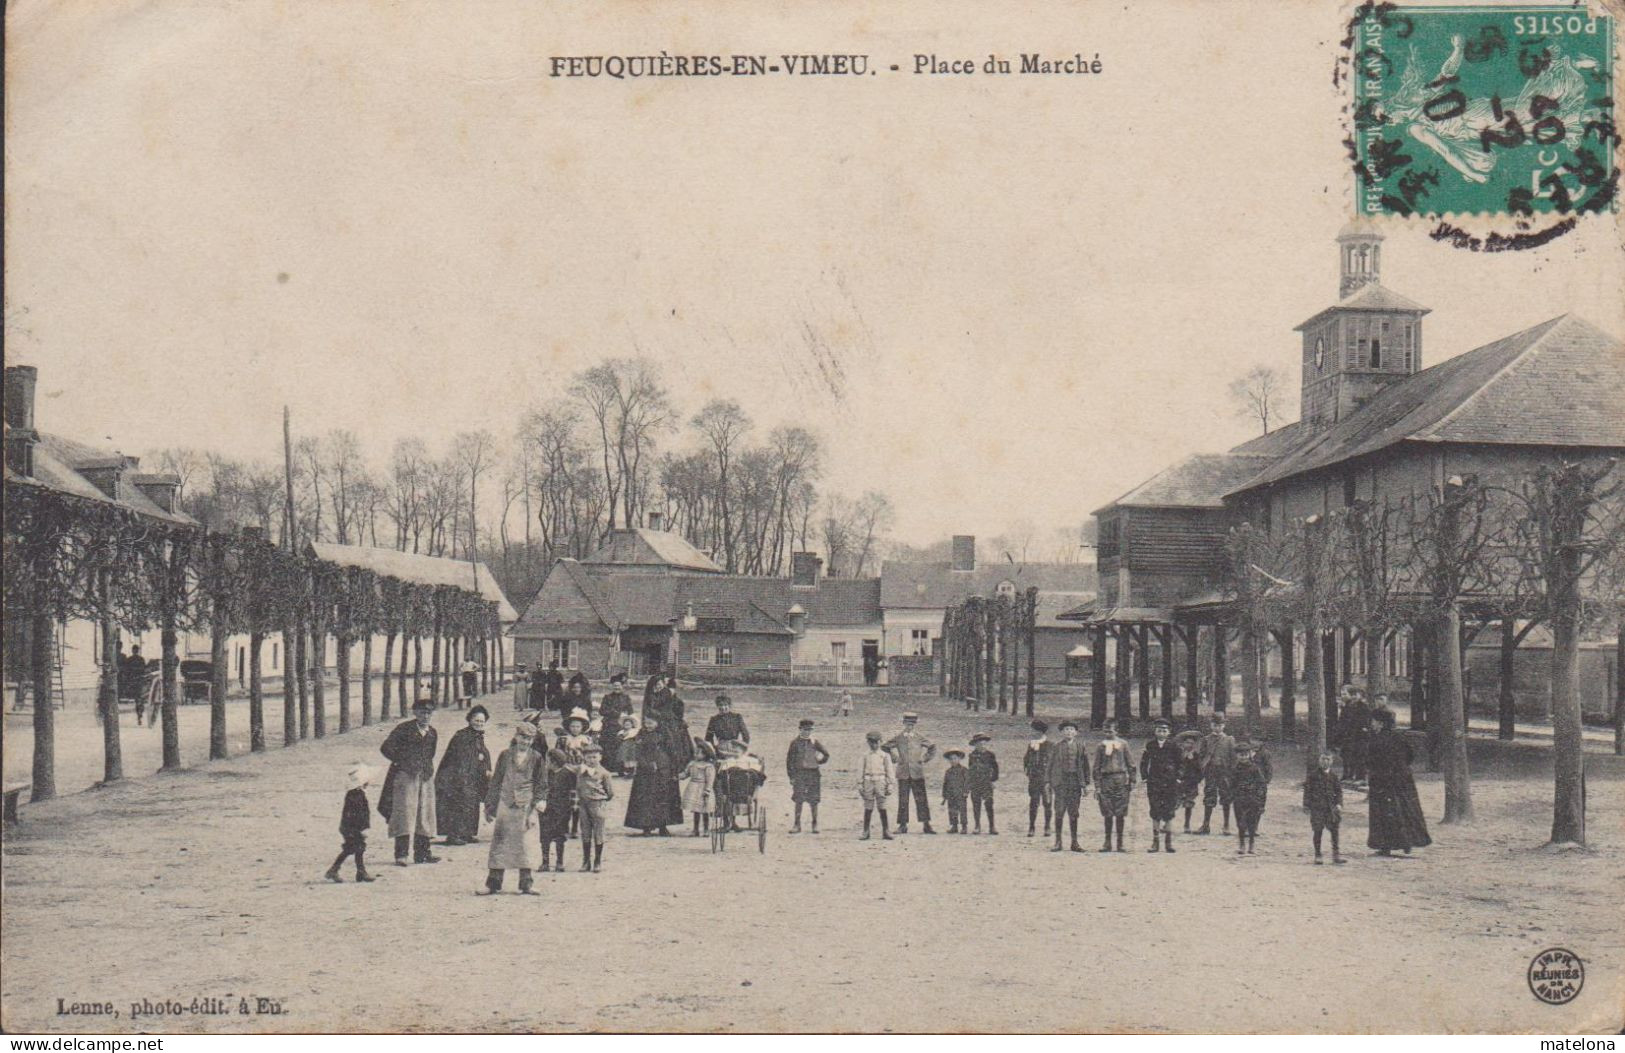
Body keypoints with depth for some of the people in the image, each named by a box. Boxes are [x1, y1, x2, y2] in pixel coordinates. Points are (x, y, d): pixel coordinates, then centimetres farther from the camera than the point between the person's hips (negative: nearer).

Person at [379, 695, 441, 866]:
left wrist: (428, 770, 10)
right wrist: (401, 761, -7)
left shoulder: (432, 733, 13)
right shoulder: (404, 729, -4)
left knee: (424, 815, 8)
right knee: (404, 813, -10)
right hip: (405, 777, -6)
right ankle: (401, 854, -11)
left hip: (425, 779, 6)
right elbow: (386, 748, -5)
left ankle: (422, 852, 15)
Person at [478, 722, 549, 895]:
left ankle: (526, 885, 6)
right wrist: (490, 806, 7)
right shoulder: (506, 755, 6)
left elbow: (541, 785, 4)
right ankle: (493, 884, 6)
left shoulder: (537, 758, 3)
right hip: (505, 804, 1)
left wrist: (536, 808, -5)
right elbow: (496, 782, 10)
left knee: (525, 843, -2)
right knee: (499, 842, 1)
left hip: (525, 805, -1)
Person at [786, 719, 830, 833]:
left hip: (813, 773, 1)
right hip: (799, 773, -1)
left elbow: (826, 755, 18)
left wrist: (819, 761, 5)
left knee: (813, 801, 3)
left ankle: (815, 824, 13)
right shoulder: (795, 742, 2)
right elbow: (789, 760, 2)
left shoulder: (815, 742, 6)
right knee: (798, 800, -5)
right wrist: (791, 776, -2)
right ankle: (797, 825, 1)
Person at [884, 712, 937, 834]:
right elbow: (885, 748, 14)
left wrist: (925, 759, 9)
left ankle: (926, 825, -1)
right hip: (903, 773, 0)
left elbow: (933, 747, 16)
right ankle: (903, 826, 5)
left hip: (917, 772, 0)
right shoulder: (897, 738, 3)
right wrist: (894, 758, 7)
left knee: (921, 799, -3)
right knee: (903, 800, 0)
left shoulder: (919, 737, 5)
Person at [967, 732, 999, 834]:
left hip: (986, 783, -3)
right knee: (976, 806, 3)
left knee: (988, 805, -11)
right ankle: (977, 827, 10)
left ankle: (992, 827, -9)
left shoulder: (989, 754, 3)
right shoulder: (972, 755, 10)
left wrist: (994, 778, -2)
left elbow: (995, 767, 7)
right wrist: (969, 782, 11)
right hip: (974, 784, 3)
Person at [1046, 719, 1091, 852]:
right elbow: (1051, 765, 7)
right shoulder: (1057, 747, 5)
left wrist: (1086, 784, 6)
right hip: (1060, 782, -1)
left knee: (1074, 813, 5)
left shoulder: (1081, 747, 8)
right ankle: (1058, 841, 1)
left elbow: (1086, 766, 10)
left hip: (1076, 782, 1)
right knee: (1059, 812, -4)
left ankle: (1074, 842, 11)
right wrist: (1050, 783, 3)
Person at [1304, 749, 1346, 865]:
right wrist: (1307, 804, -6)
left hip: (1331, 806, 3)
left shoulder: (1333, 775, 7)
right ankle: (1317, 856, 9)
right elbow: (1307, 789, -1)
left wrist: (1339, 803, -3)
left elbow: (1339, 790, 10)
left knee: (1334, 829, 2)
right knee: (1318, 831, 0)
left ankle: (1336, 855, 12)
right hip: (1317, 806, -3)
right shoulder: (1313, 774, -1)